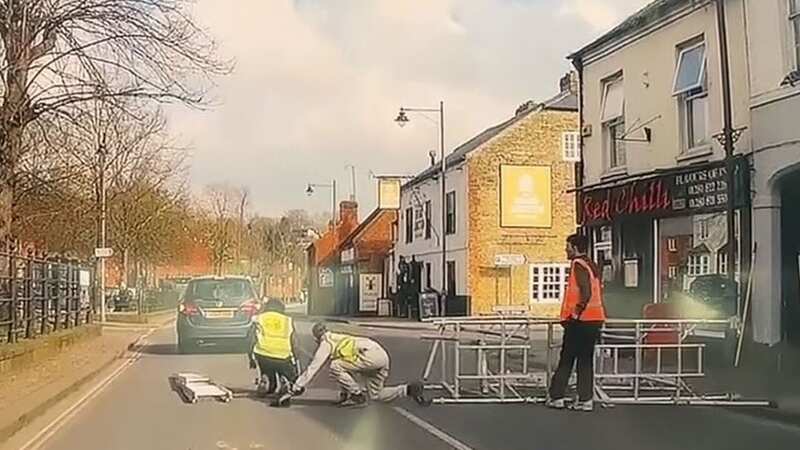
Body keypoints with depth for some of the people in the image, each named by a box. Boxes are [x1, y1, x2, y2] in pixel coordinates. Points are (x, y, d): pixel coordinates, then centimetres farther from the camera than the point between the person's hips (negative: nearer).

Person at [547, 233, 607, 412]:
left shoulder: (578, 265, -11)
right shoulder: (592, 266, 16)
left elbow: (586, 293, -22)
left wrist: (574, 314, -17)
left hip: (581, 321, -8)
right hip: (595, 319, 8)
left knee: (566, 359, -1)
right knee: (586, 360, 9)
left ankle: (557, 397, 4)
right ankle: (586, 400, 8)